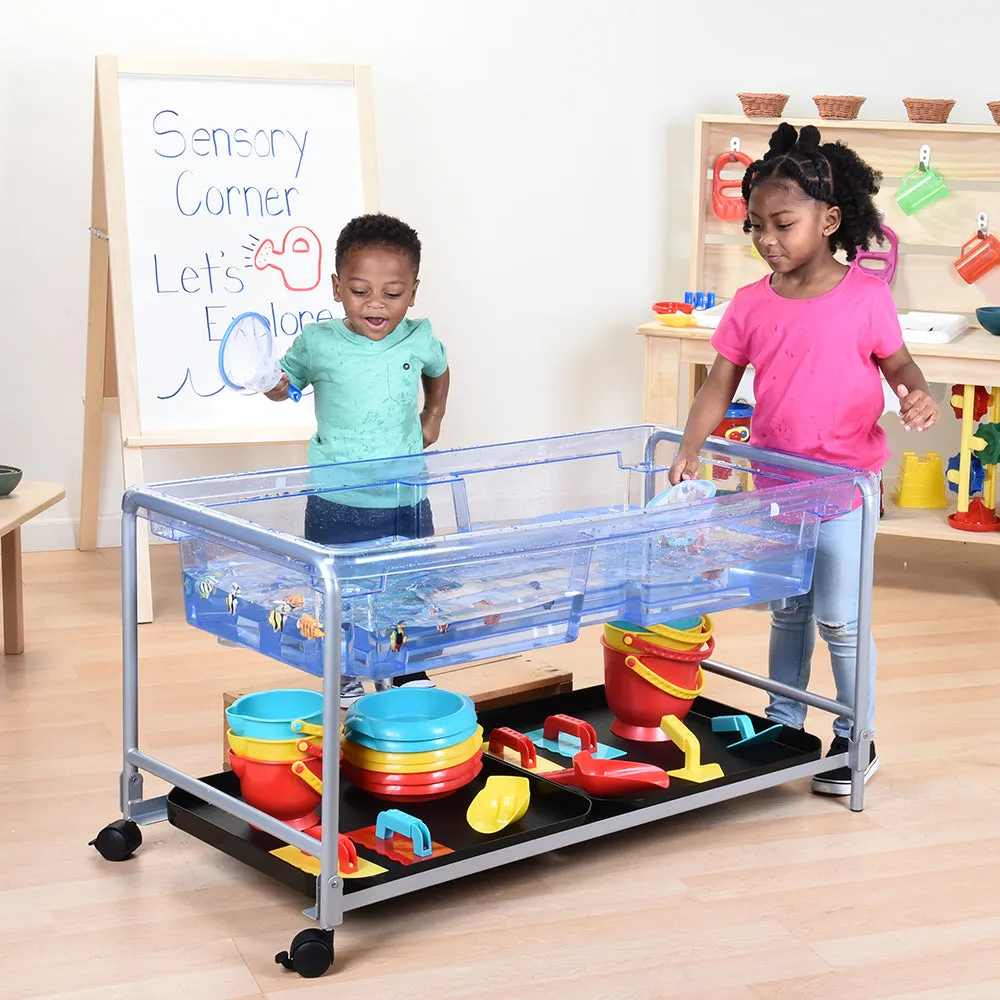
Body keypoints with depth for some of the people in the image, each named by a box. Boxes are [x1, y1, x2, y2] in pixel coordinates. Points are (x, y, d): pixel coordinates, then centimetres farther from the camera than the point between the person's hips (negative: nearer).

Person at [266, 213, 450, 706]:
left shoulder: (419, 340, -1)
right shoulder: (318, 342, -8)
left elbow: (438, 371, 23)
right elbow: (287, 382, 9)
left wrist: (432, 418, 17)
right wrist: (270, 382, -13)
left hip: (405, 498, 2)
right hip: (336, 502, -2)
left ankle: (410, 671, 34)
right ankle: (343, 676, 26)